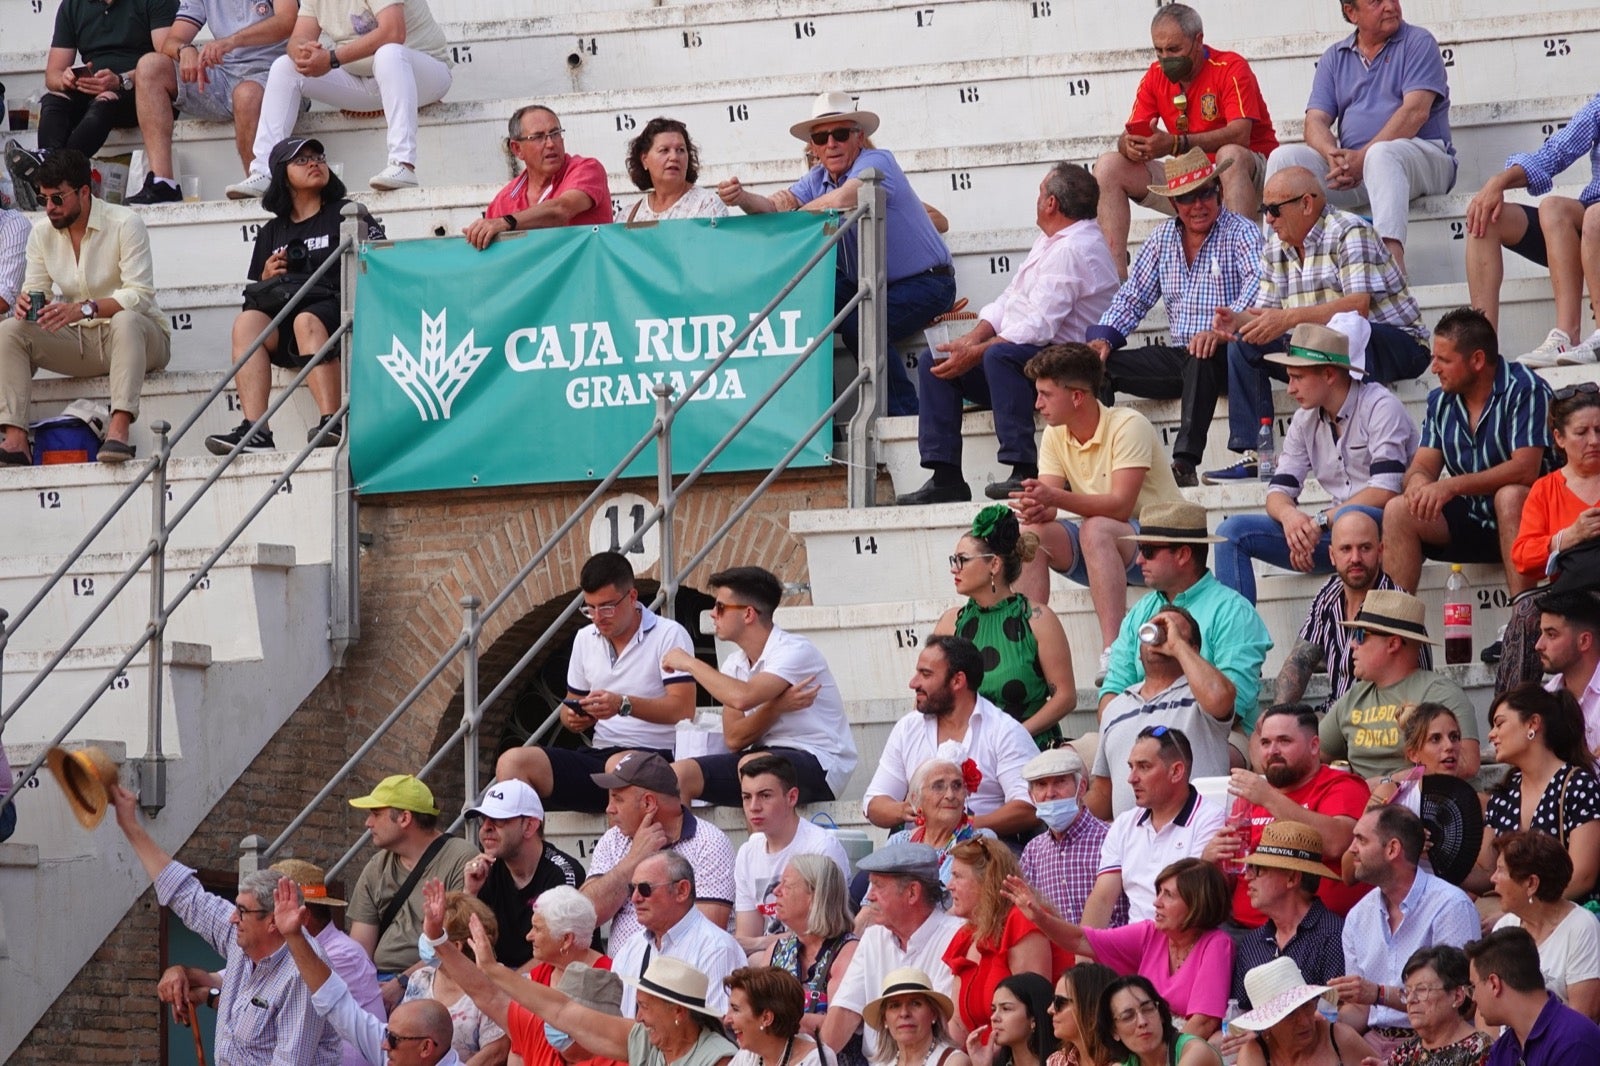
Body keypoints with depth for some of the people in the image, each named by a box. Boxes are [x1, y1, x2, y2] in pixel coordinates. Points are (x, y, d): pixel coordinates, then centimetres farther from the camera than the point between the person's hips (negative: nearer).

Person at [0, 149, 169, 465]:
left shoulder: (125, 224, -12)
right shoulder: (42, 232, 5)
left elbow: (140, 295, -22)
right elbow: (34, 289, 6)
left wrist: (84, 308, -37)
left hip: (137, 335, -5)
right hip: (77, 341, 5)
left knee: (125, 320, -40)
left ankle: (118, 428, -53)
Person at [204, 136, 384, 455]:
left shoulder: (346, 214, 14)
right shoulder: (272, 232, 24)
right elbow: (257, 294, 22)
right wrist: (267, 278, 1)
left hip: (335, 310, -4)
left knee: (306, 321, -37)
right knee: (247, 321, -27)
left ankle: (332, 423, -50)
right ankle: (255, 431, -40)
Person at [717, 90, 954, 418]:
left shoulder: (876, 163, -17)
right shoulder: (818, 178, 6)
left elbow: (842, 200, -36)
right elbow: (774, 206, -9)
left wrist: (794, 212, -17)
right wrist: (742, 198, -33)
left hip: (924, 282, -7)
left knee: (859, 326, -30)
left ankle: (904, 413, -16)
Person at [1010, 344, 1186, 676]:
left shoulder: (1127, 426, -17)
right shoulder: (1055, 436, 3)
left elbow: (1121, 506, -27)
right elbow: (1047, 507, -6)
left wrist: (1056, 498, -39)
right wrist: (1037, 508, -31)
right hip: (1097, 550, 6)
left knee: (1095, 529, -36)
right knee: (1029, 533, -18)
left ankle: (1113, 652, -43)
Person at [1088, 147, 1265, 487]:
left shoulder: (1241, 233, -4)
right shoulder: (1162, 240, 15)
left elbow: (1258, 283, -22)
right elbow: (1132, 298, 17)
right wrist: (1104, 338, -3)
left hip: (1224, 354, -6)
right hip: (1177, 355, 6)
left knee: (1200, 358, -40)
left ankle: (1185, 463, -44)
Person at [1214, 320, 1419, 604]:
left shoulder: (1379, 407, -11)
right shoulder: (1306, 420, 11)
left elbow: (1386, 491, -21)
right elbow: (1278, 491, 7)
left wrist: (1320, 521, -21)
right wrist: (1289, 515, -18)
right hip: (1333, 531, 7)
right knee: (1233, 530, -5)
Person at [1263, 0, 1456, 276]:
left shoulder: (1417, 43, 4)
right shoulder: (1334, 58, 17)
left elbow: (1416, 111, -11)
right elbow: (1316, 121, 7)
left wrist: (1364, 157, -21)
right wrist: (1333, 155, -18)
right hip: (1350, 169, 5)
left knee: (1381, 155, -39)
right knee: (1284, 157, -16)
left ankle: (1392, 257, -60)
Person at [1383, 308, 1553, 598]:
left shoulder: (1524, 389, -14)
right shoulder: (1440, 400, 7)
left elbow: (1526, 469, -24)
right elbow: (1423, 465, 6)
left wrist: (1451, 486, -30)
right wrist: (1419, 481, -21)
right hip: (1469, 520, 6)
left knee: (1510, 496, -37)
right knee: (1398, 510, -15)